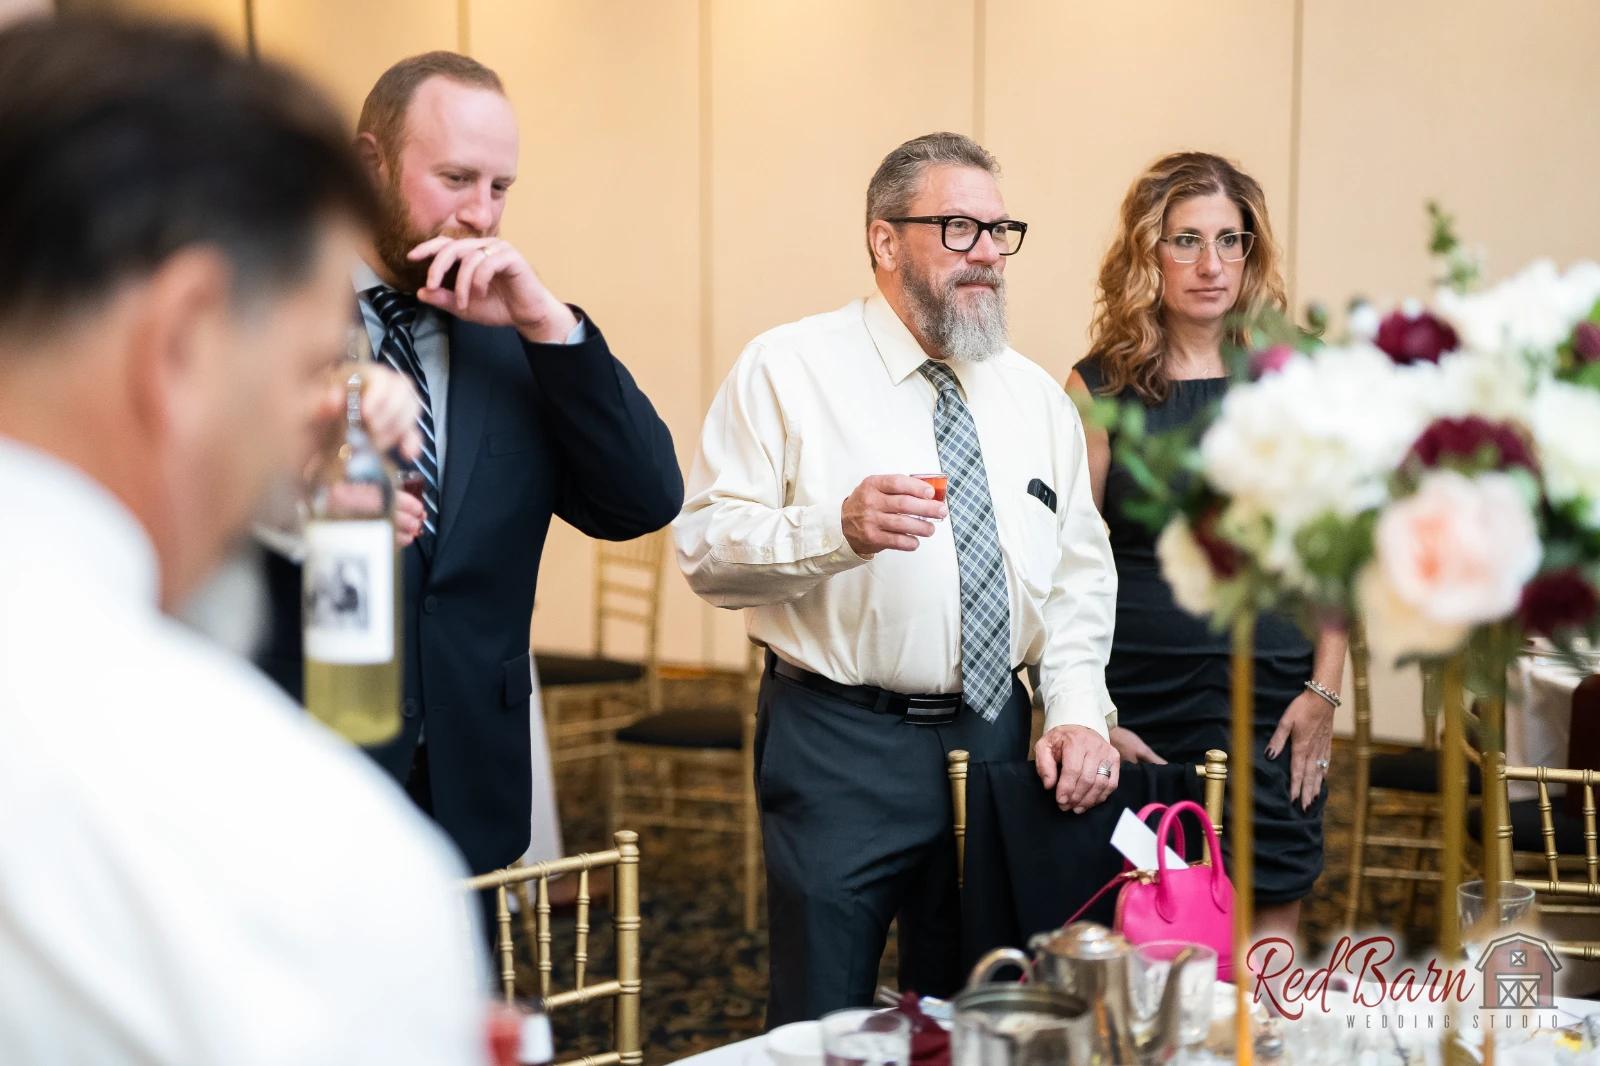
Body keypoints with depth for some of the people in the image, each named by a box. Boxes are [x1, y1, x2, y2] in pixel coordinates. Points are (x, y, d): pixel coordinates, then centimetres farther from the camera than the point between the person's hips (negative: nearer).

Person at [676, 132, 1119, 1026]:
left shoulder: (1037, 397, 11)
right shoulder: (788, 369, -4)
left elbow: (1079, 577, 10)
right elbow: (706, 550, -11)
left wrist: (1078, 713, -4)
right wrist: (837, 527, -27)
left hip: (994, 737, 5)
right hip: (838, 745, -4)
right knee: (826, 1024, 3)